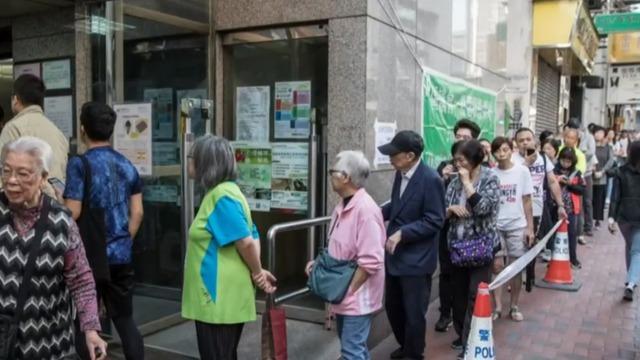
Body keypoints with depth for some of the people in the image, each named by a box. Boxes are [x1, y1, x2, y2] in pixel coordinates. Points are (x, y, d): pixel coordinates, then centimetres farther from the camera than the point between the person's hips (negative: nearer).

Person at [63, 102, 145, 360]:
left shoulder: (79, 164, -12)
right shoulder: (127, 165, 5)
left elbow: (73, 213, -16)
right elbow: (137, 213, 6)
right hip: (121, 255, 5)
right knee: (125, 318, 14)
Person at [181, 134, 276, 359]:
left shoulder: (221, 196, -18)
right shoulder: (222, 192, 12)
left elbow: (246, 241, -23)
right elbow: (253, 236, 14)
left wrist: (257, 273, -9)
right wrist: (257, 272, 5)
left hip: (219, 298, -10)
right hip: (221, 295, 10)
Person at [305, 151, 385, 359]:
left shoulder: (365, 209, -23)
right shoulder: (343, 206, 7)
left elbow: (370, 262, -25)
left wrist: (348, 290, -19)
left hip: (357, 296, -9)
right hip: (344, 293, 9)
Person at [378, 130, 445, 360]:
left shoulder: (431, 179, -20)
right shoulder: (400, 174, 4)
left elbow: (434, 221, -19)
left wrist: (402, 233, -25)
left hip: (416, 259, -8)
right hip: (395, 254, 8)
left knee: (413, 313, 7)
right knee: (392, 306, 20)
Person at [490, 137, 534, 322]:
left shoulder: (522, 171, -2)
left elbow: (527, 202, 1)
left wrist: (530, 227, -2)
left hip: (517, 226, 0)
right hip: (495, 226, 0)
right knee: (496, 266, 1)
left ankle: (514, 306, 19)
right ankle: (498, 307, 11)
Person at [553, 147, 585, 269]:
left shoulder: (576, 173, 2)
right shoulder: (554, 171, -4)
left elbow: (582, 189, -1)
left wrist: (570, 184, -13)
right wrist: (557, 180, -18)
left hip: (572, 208, 2)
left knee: (572, 233, 9)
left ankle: (573, 257, 21)